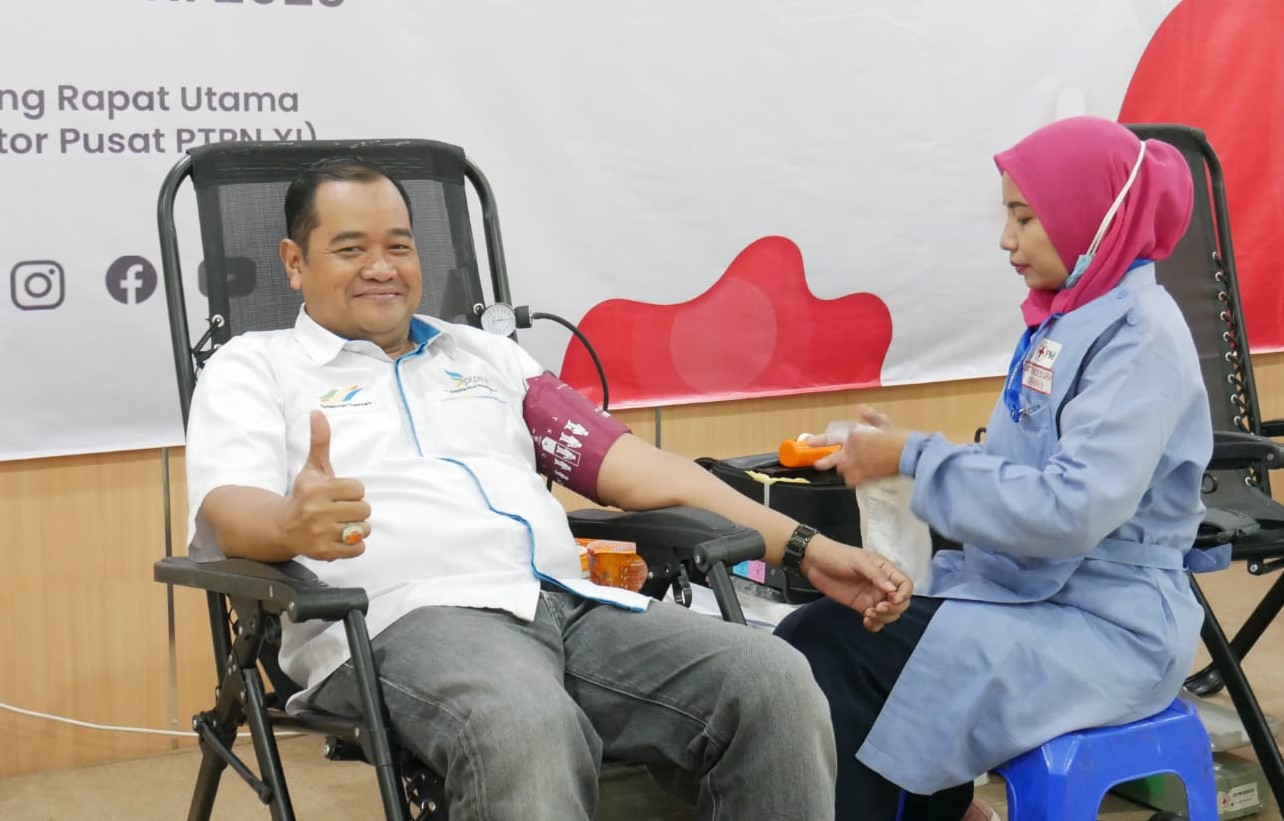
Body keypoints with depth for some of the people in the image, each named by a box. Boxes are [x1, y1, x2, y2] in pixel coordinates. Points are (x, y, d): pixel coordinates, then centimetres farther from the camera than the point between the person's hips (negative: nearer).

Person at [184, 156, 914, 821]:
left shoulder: (486, 354, 28)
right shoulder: (255, 367, 16)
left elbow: (628, 462, 21)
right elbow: (229, 507, -3)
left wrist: (805, 546, 11)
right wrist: (293, 524, -31)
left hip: (575, 603, 5)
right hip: (407, 619, -4)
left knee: (775, 683, -21)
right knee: (527, 727, -39)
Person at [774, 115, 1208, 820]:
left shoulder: (1140, 335, -15)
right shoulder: (1065, 320, 12)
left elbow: (1073, 508, -26)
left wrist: (915, 458, -19)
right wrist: (898, 449, 1)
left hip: (1105, 627, -8)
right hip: (1027, 593, 8)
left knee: (834, 658, -20)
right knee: (809, 639, -12)